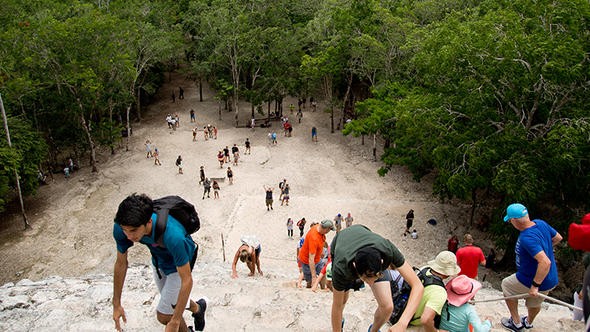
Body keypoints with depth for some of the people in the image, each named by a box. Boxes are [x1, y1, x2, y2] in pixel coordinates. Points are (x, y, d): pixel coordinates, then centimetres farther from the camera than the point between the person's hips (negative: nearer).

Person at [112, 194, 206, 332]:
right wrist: (116, 304, -6)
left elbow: (187, 281, -36)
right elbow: (121, 263, -12)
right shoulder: (121, 228, -31)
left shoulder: (172, 235, -46)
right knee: (173, 300, 26)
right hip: (158, 261, 5)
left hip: (179, 264, -5)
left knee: (164, 316, -4)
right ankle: (198, 308, 58)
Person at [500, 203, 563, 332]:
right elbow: (558, 237, 9)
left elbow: (545, 262, -40)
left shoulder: (527, 238, -35)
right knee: (535, 303, 33)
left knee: (506, 285, 20)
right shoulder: (540, 223, -9)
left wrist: (535, 286, -32)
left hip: (530, 281, -7)